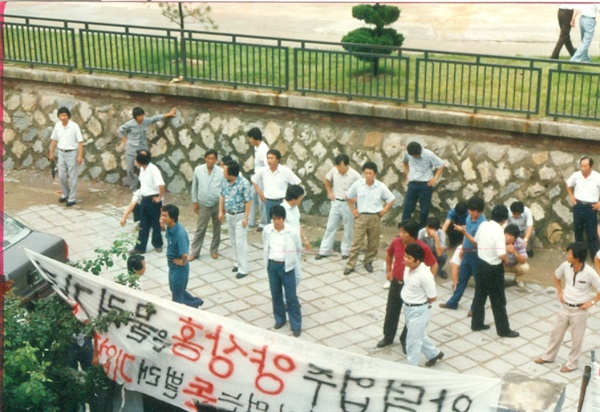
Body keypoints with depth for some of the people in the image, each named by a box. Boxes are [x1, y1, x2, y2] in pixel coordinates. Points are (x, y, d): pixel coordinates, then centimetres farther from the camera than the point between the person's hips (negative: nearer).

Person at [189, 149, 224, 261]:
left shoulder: (221, 172, -11)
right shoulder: (198, 170, -7)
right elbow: (194, 186, 3)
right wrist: (195, 202, 4)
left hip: (217, 204, 0)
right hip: (203, 204, 0)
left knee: (217, 229, 12)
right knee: (200, 229, 4)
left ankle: (214, 250, 27)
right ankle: (194, 252, 13)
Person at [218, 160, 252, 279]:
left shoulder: (244, 183, -22)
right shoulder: (225, 182, -2)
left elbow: (248, 201, -18)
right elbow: (222, 196, 12)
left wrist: (246, 218, -18)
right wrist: (220, 211, 8)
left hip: (240, 216, -7)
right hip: (229, 215, 7)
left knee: (240, 242, -5)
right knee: (233, 241, 17)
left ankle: (243, 269, 0)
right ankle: (237, 263, 31)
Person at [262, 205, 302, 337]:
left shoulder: (292, 232, -13)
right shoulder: (267, 230, -5)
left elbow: (298, 250, 2)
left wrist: (291, 262, 6)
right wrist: (267, 262, 12)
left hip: (286, 266, -3)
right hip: (272, 265, 3)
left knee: (291, 296, 2)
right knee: (275, 294, 15)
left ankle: (296, 325, 11)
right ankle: (279, 319, 32)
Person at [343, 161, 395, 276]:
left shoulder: (381, 187, -8)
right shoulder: (357, 184, -8)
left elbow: (391, 199, 5)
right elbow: (348, 197, 8)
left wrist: (384, 210, -3)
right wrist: (353, 210, 3)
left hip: (375, 217, 1)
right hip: (361, 217, -1)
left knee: (373, 243, 10)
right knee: (356, 242, -1)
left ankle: (368, 262, 28)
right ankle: (350, 265, 4)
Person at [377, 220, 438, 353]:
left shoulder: (422, 248, -21)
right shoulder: (396, 242, -9)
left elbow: (434, 265, -11)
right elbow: (389, 254, 14)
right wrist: (388, 270, 12)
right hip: (396, 283, 4)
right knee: (391, 311, 17)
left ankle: (406, 340, 30)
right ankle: (388, 337, 36)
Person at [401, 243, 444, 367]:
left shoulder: (424, 275, -30)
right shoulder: (408, 268, -7)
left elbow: (433, 297, -19)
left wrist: (420, 303, -4)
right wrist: (408, 299, 4)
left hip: (419, 311, -8)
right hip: (408, 308, 8)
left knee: (413, 341, 5)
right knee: (419, 335, 26)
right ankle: (434, 353, 48)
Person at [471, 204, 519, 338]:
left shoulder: (483, 225, -2)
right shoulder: (498, 231, -23)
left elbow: (476, 241, 15)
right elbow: (501, 254, -29)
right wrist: (507, 260, -8)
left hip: (481, 264, 7)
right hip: (494, 268, -7)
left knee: (479, 295, 19)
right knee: (498, 300, 4)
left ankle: (477, 324, 29)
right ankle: (503, 330, 14)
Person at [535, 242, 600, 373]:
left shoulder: (589, 273, -26)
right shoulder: (565, 266, -11)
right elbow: (556, 277, 11)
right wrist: (559, 292, 4)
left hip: (579, 310, -5)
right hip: (565, 307, 5)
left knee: (576, 338, 12)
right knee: (556, 332, 19)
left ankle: (572, 363, 31)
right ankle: (548, 356, 39)